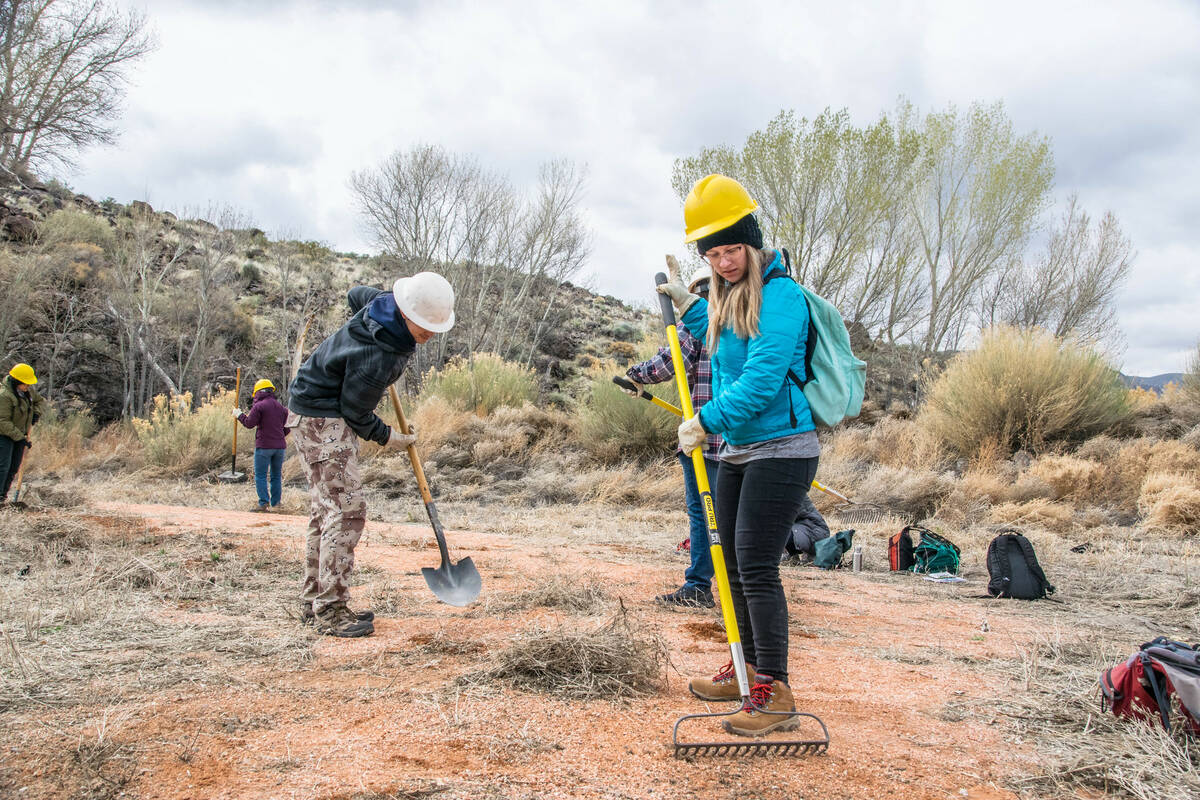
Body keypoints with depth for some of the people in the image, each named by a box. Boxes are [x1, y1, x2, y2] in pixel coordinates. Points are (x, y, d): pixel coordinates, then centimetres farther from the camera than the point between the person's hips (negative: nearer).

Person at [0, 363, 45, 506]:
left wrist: (36, 414, 0)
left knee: (15, 467, 8)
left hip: (20, 434, 7)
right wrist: (20, 438, -26)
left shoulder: (29, 390, 0)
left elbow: (40, 401, 21)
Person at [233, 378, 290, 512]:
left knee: (260, 475, 0)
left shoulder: (259, 406, -8)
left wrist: (239, 415, 6)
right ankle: (275, 503, 12)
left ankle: (264, 503, -8)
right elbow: (286, 428, 16)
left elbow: (249, 423, -9)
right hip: (280, 446, 6)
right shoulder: (281, 407, 12)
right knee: (277, 475, 12)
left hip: (264, 446, -6)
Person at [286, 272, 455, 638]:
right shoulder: (376, 358, -31)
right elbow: (354, 410, -19)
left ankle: (313, 600, 20)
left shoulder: (387, 303, -5)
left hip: (316, 410, 11)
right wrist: (386, 437, -2)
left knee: (326, 508, 12)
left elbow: (356, 294, 18)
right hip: (321, 418, -11)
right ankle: (331, 610, -9)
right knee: (347, 510, -14)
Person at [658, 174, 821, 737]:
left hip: (780, 449, -9)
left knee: (757, 568, -9)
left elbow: (762, 377, -23)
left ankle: (775, 691, 2)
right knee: (735, 564, 15)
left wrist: (706, 421, -19)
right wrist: (687, 305, 24)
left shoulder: (780, 294, -15)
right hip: (737, 450, 9)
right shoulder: (726, 296, 13)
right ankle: (749, 666, 31)